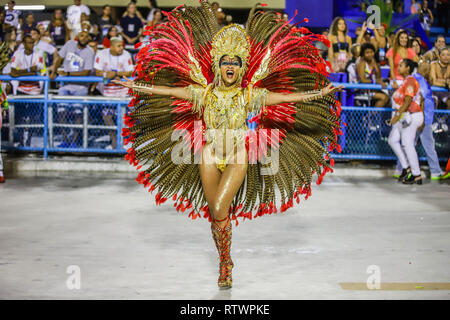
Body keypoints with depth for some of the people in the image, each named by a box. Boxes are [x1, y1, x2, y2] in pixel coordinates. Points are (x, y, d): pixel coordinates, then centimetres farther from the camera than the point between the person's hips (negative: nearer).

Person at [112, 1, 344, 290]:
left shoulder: (250, 95, -1)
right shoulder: (204, 93, 2)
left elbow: (287, 97, -6)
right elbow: (167, 90, 1)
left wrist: (320, 93, -14)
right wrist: (135, 86, -5)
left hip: (238, 160, -2)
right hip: (209, 158, 2)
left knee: (219, 209, -17)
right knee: (216, 214, 7)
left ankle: (225, 264, -2)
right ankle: (225, 263, 25)